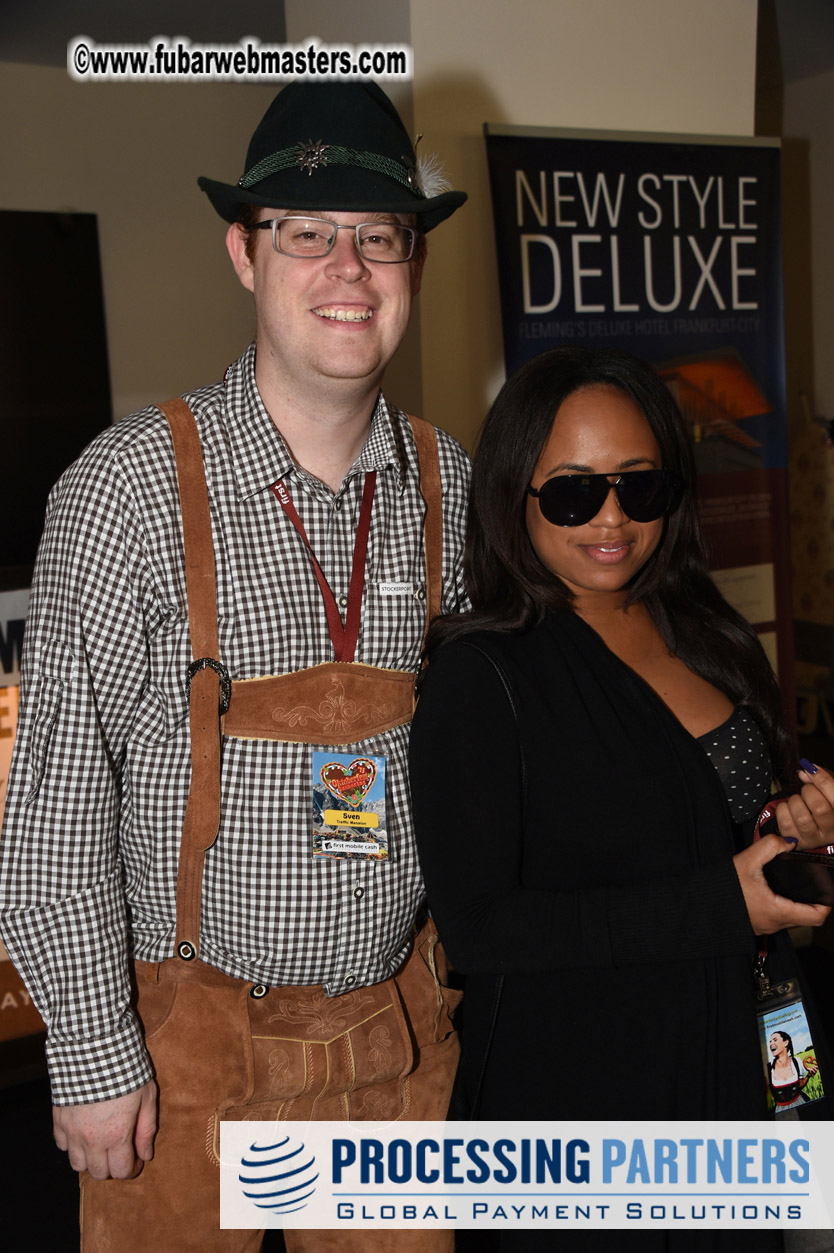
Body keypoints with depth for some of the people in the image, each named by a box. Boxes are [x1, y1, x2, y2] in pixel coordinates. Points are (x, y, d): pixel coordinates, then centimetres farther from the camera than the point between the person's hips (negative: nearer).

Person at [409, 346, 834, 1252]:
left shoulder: (711, 641, 2)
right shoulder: (481, 677, -18)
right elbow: (476, 929, -21)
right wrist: (719, 905, -21)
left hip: (730, 1070, 6)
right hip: (569, 1094, -6)